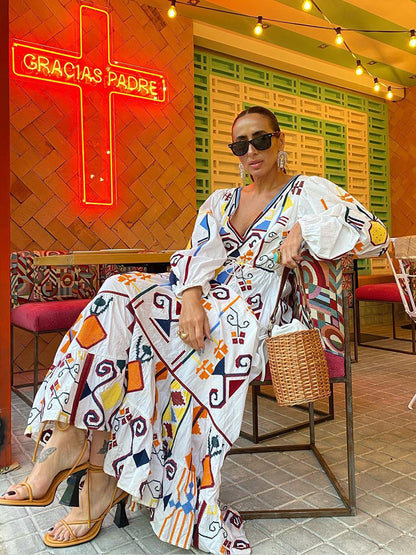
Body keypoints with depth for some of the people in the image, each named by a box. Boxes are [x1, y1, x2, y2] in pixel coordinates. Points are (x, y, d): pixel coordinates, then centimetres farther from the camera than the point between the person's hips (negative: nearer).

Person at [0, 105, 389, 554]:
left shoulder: (307, 192, 8)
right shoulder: (221, 201, 21)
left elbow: (375, 234, -4)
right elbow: (200, 254, 3)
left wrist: (304, 231, -17)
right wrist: (191, 299, -17)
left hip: (252, 310, -5)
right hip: (204, 298, 5)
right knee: (123, 294, -22)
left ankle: (106, 472, -12)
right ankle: (70, 435, -23)